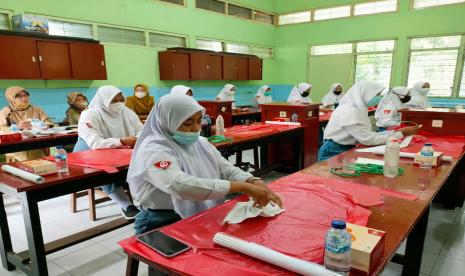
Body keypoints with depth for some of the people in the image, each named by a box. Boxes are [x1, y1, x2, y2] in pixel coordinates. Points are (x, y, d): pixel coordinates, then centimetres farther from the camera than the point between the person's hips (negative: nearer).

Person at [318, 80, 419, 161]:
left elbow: (369, 134, 6)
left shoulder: (359, 108, 6)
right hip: (334, 153, -9)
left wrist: (395, 132, 1)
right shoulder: (349, 112, -22)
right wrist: (401, 134, -15)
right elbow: (369, 139, -22)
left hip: (347, 150, 9)